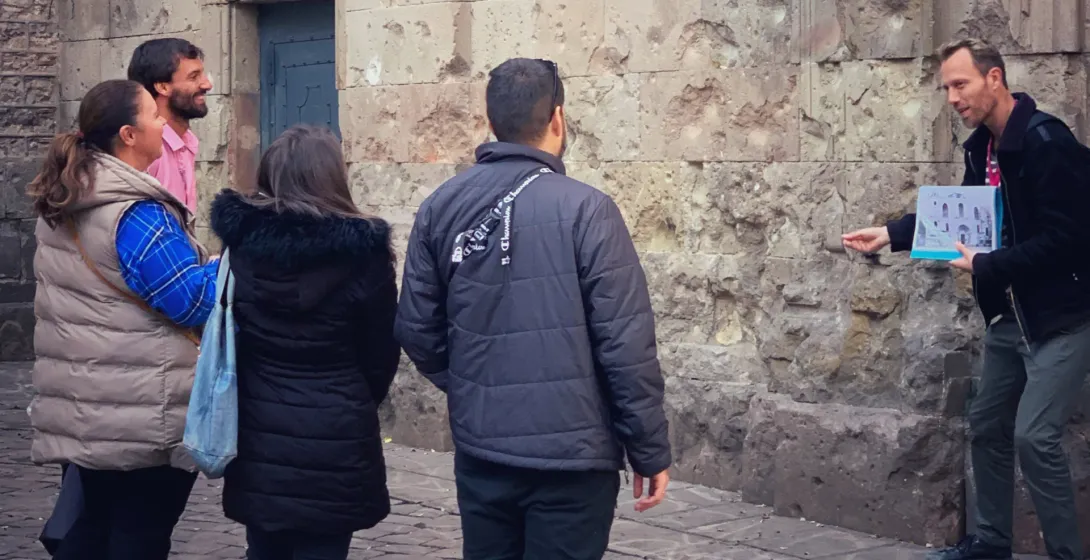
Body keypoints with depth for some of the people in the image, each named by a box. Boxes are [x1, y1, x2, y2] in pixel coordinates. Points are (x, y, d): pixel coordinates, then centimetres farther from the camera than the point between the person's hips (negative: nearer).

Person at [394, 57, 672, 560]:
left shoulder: (440, 208, 2)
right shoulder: (585, 209, -12)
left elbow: (416, 328, 3)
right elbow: (626, 345, -14)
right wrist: (650, 451, -5)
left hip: (479, 451, 4)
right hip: (572, 454, -4)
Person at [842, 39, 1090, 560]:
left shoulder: (1045, 141, -21)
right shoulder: (982, 146, 5)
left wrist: (986, 266, -21)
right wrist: (893, 234, 7)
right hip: (1009, 316, 9)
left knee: (1034, 434, -15)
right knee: (987, 424, 15)